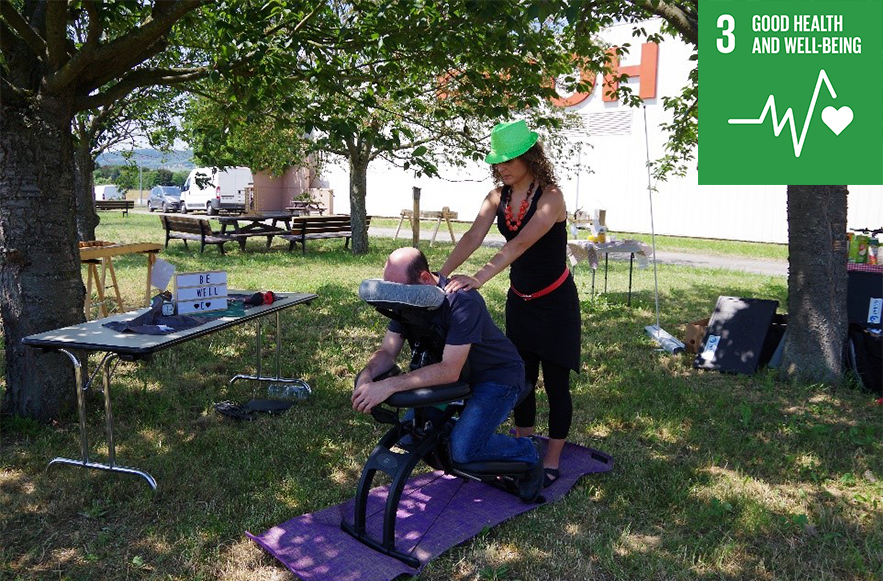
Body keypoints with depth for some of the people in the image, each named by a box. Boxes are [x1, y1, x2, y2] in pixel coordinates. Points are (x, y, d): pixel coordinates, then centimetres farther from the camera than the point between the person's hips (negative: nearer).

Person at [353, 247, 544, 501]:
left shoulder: (462, 301, -33)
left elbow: (450, 370, -37)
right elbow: (388, 352, -8)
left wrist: (390, 385, -43)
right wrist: (366, 374, -31)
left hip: (499, 376, -7)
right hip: (459, 374, 8)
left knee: (463, 449, -25)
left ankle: (526, 454, 3)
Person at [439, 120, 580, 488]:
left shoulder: (550, 196, -21)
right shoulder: (498, 195, -3)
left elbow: (521, 243, -35)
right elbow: (473, 237, -16)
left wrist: (478, 278, -46)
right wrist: (442, 273, -31)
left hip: (555, 302, -6)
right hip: (519, 300, 6)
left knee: (555, 382, 4)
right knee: (521, 377, 13)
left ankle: (551, 462, 18)